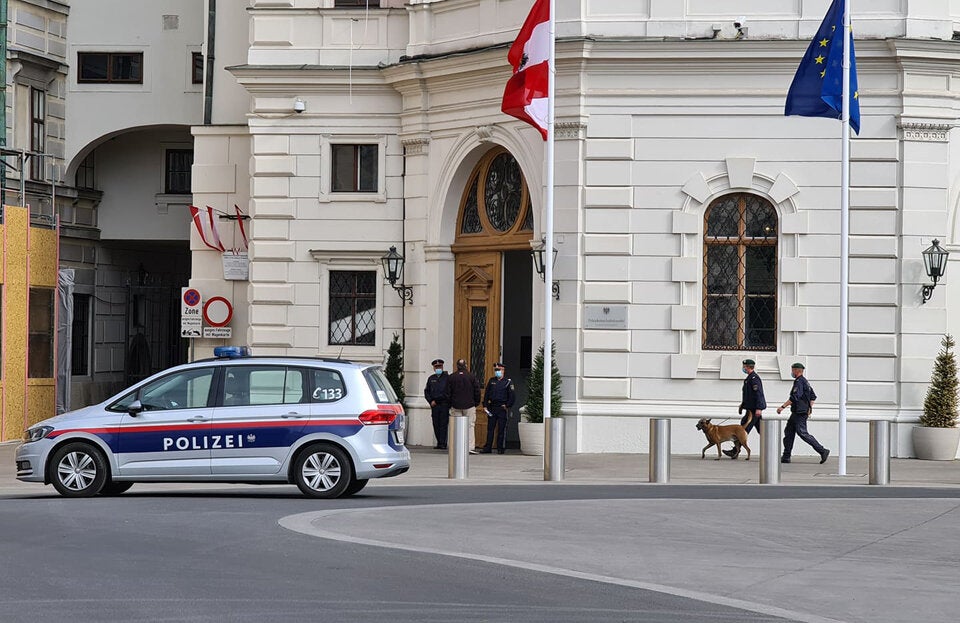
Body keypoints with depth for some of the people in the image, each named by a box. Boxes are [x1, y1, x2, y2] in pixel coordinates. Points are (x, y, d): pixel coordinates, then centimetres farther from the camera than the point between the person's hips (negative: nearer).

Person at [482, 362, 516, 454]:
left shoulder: (508, 382, -1)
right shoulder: (491, 381, 10)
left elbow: (512, 396, -1)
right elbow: (486, 394, 13)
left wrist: (508, 406, -5)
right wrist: (485, 405, 4)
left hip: (502, 408, -4)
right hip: (492, 408, 4)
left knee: (501, 429, -1)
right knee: (490, 428, 4)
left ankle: (501, 448, 4)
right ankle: (487, 448, 6)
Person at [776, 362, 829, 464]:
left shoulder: (799, 382, -15)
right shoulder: (805, 381, 18)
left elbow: (794, 398, -25)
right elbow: (813, 396, 24)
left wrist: (783, 406, -23)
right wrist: (809, 408, 22)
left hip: (799, 413, -11)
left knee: (802, 433, -11)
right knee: (788, 432, 11)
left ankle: (822, 451, -11)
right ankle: (786, 457, 11)